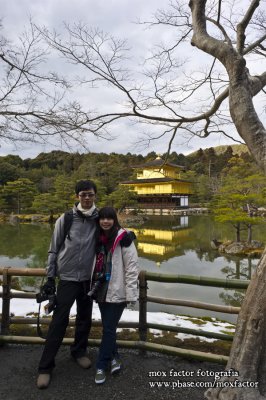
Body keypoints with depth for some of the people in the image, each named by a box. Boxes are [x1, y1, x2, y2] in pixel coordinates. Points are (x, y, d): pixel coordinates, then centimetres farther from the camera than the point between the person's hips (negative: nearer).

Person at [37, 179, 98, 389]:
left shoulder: (99, 219, -2)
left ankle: (79, 351, 38)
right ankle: (46, 366, 16)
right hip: (68, 277, -2)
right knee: (59, 321, 1)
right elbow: (54, 250, -2)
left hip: (89, 278, 3)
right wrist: (50, 277, -2)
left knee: (85, 319, 15)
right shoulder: (65, 220, -7)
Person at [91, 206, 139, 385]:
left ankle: (101, 366, 22)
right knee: (107, 328, 16)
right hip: (101, 291, 6)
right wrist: (92, 287, 15)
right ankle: (114, 357, 37)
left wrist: (131, 294, -16)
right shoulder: (98, 239, 7)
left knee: (109, 329, 3)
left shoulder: (123, 238, -12)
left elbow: (132, 267, -14)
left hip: (117, 292, -6)